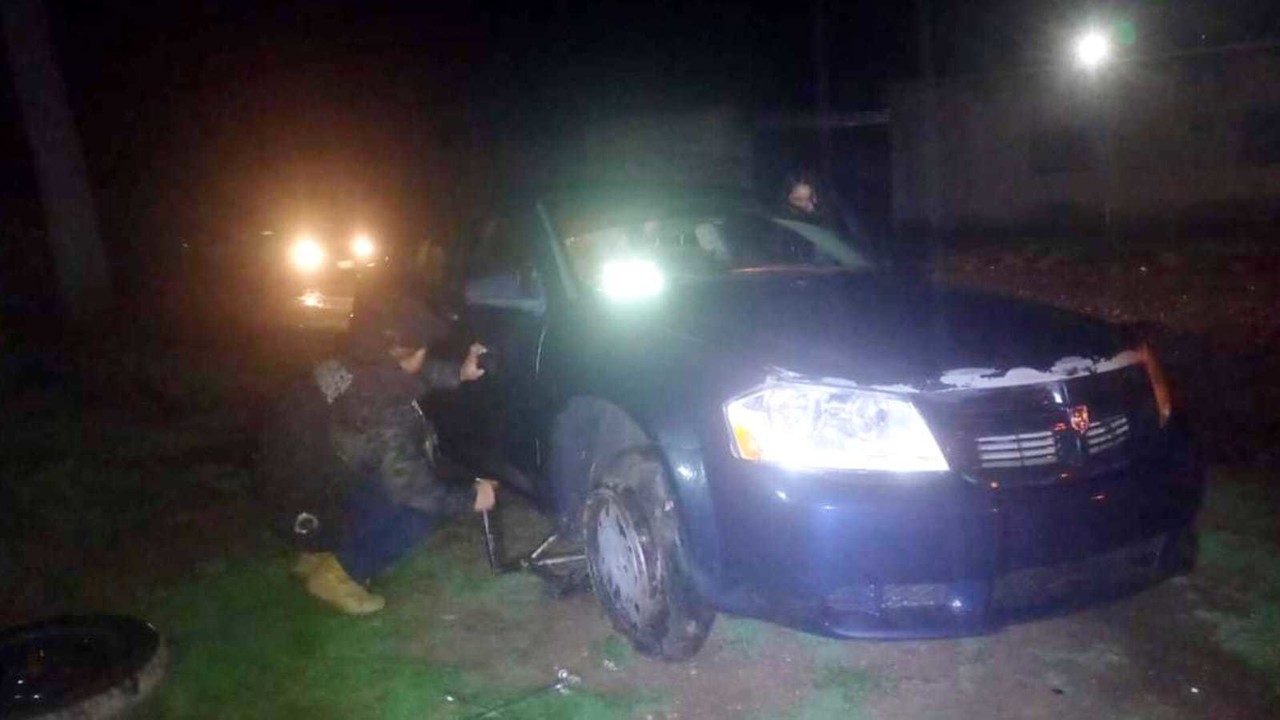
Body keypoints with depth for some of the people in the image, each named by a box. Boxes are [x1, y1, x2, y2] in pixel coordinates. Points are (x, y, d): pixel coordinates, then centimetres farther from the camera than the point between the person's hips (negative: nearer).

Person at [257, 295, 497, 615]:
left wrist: (458, 373, 8)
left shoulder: (351, 370, -7)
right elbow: (416, 489, -24)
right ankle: (337, 574, -1)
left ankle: (321, 554, 18)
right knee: (425, 503, -16)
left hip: (294, 489, 9)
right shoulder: (384, 418, -31)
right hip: (311, 516, -9)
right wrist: (471, 497, -9)